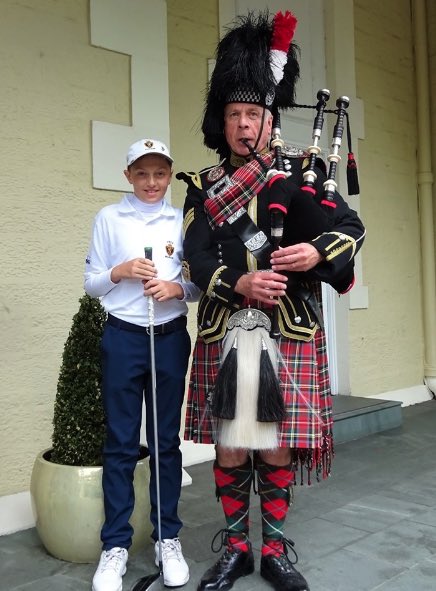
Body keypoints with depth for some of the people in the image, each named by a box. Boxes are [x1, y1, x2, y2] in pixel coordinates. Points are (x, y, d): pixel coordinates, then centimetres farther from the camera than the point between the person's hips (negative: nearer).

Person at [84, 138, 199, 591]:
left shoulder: (182, 220, 6)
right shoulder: (109, 218, 4)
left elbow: (199, 284, 7)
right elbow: (91, 283, 4)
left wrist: (177, 288, -13)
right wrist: (121, 271, -14)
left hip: (170, 338, 1)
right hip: (123, 337, -1)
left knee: (167, 440, 9)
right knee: (120, 443, 4)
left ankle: (168, 539, 22)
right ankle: (115, 545, 16)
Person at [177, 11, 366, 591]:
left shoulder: (302, 171, 7)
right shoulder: (204, 187, 7)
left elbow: (353, 228, 1)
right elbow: (196, 259, -4)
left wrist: (318, 252, -20)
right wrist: (240, 284, -22)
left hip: (289, 335, 0)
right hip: (226, 336, 1)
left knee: (278, 449, 7)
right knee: (230, 449, 8)